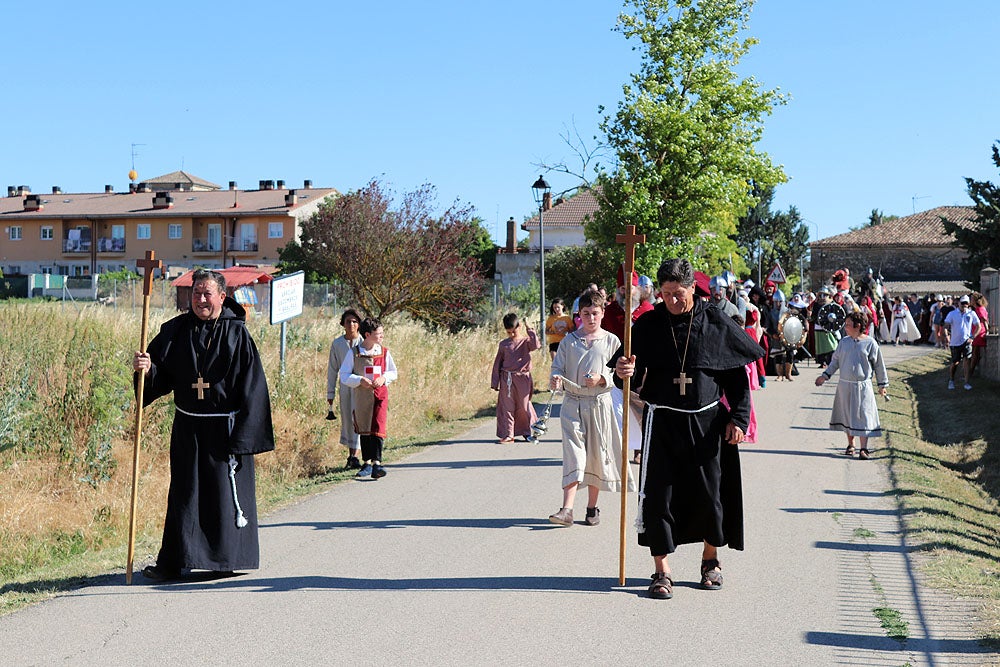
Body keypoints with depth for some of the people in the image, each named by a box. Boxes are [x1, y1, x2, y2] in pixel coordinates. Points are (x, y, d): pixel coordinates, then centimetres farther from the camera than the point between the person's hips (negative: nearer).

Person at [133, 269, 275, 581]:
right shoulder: (176, 330, 4)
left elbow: (251, 386, -6)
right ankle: (173, 561, 13)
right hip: (188, 427, 3)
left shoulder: (236, 333, -5)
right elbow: (161, 377, 3)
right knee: (185, 493, 7)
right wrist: (145, 367, -21)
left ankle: (231, 558, 18)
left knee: (226, 493, 3)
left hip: (224, 426, -3)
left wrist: (243, 435, -11)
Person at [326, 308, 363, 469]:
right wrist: (330, 394, 9)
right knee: (347, 421, 8)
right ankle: (351, 455, 22)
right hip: (345, 386, 3)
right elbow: (332, 370, 9)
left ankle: (355, 457, -12)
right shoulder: (337, 344, 5)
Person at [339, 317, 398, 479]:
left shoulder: (384, 352, 4)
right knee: (364, 430, 10)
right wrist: (360, 380, -17)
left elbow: (394, 373, 13)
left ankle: (376, 464, -14)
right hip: (360, 395, 0)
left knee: (378, 429, -11)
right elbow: (344, 375, -2)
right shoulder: (354, 353, -2)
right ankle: (367, 464, 22)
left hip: (380, 394, 0)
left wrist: (384, 378, -7)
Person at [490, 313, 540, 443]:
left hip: (522, 378, -2)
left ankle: (527, 432, 21)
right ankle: (507, 434, 8)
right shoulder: (503, 344, 7)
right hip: (506, 379, 2)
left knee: (524, 406, 5)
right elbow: (497, 363, 10)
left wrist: (530, 331, -12)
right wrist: (495, 382, 7)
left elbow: (536, 345, -22)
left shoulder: (526, 341, 1)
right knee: (506, 407, 3)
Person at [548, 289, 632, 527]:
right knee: (573, 455, -9)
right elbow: (557, 368, 6)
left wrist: (602, 379, -15)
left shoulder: (611, 341, 4)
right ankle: (567, 509, -14)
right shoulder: (569, 341, 6)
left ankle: (592, 508, 20)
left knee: (597, 455, 7)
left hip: (600, 404, 0)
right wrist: (555, 380, -15)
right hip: (572, 403, 0)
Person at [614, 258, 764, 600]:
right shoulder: (648, 324, 1)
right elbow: (635, 373, 3)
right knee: (659, 493, -3)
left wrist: (738, 417, -3)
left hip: (707, 421, 0)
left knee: (710, 492, 5)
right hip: (662, 422, 0)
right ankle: (661, 570, 9)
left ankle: (711, 559, 29)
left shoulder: (716, 322, -1)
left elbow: (737, 374, 4)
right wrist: (623, 372, -21)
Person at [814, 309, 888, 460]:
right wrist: (825, 376, 7)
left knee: (862, 416, -6)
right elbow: (835, 361, 14)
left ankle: (863, 449, -2)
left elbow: (879, 365, 2)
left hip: (862, 386, -4)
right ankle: (850, 445, 24)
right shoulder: (844, 342, 4)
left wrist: (882, 384, 6)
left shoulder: (870, 343, -6)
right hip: (844, 385, 4)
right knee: (847, 416, 10)